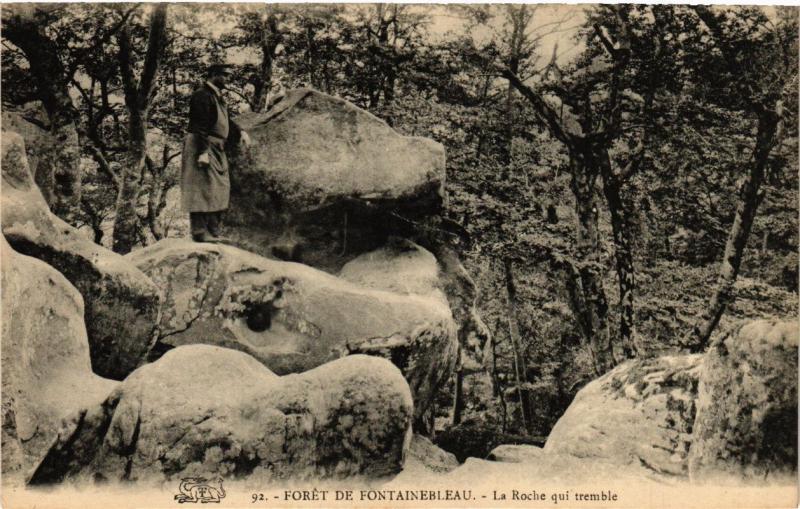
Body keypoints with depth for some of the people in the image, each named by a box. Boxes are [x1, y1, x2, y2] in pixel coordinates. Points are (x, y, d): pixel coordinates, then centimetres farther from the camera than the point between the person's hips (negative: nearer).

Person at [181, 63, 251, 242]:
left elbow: (225, 121, 26)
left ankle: (213, 231, 20)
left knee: (218, 190, 13)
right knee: (203, 188, -9)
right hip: (202, 147, -10)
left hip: (216, 150, 10)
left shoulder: (217, 96, 17)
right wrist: (203, 152, -26)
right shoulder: (202, 95, -13)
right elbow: (200, 126, -20)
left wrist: (240, 132, 9)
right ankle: (200, 232, -6)